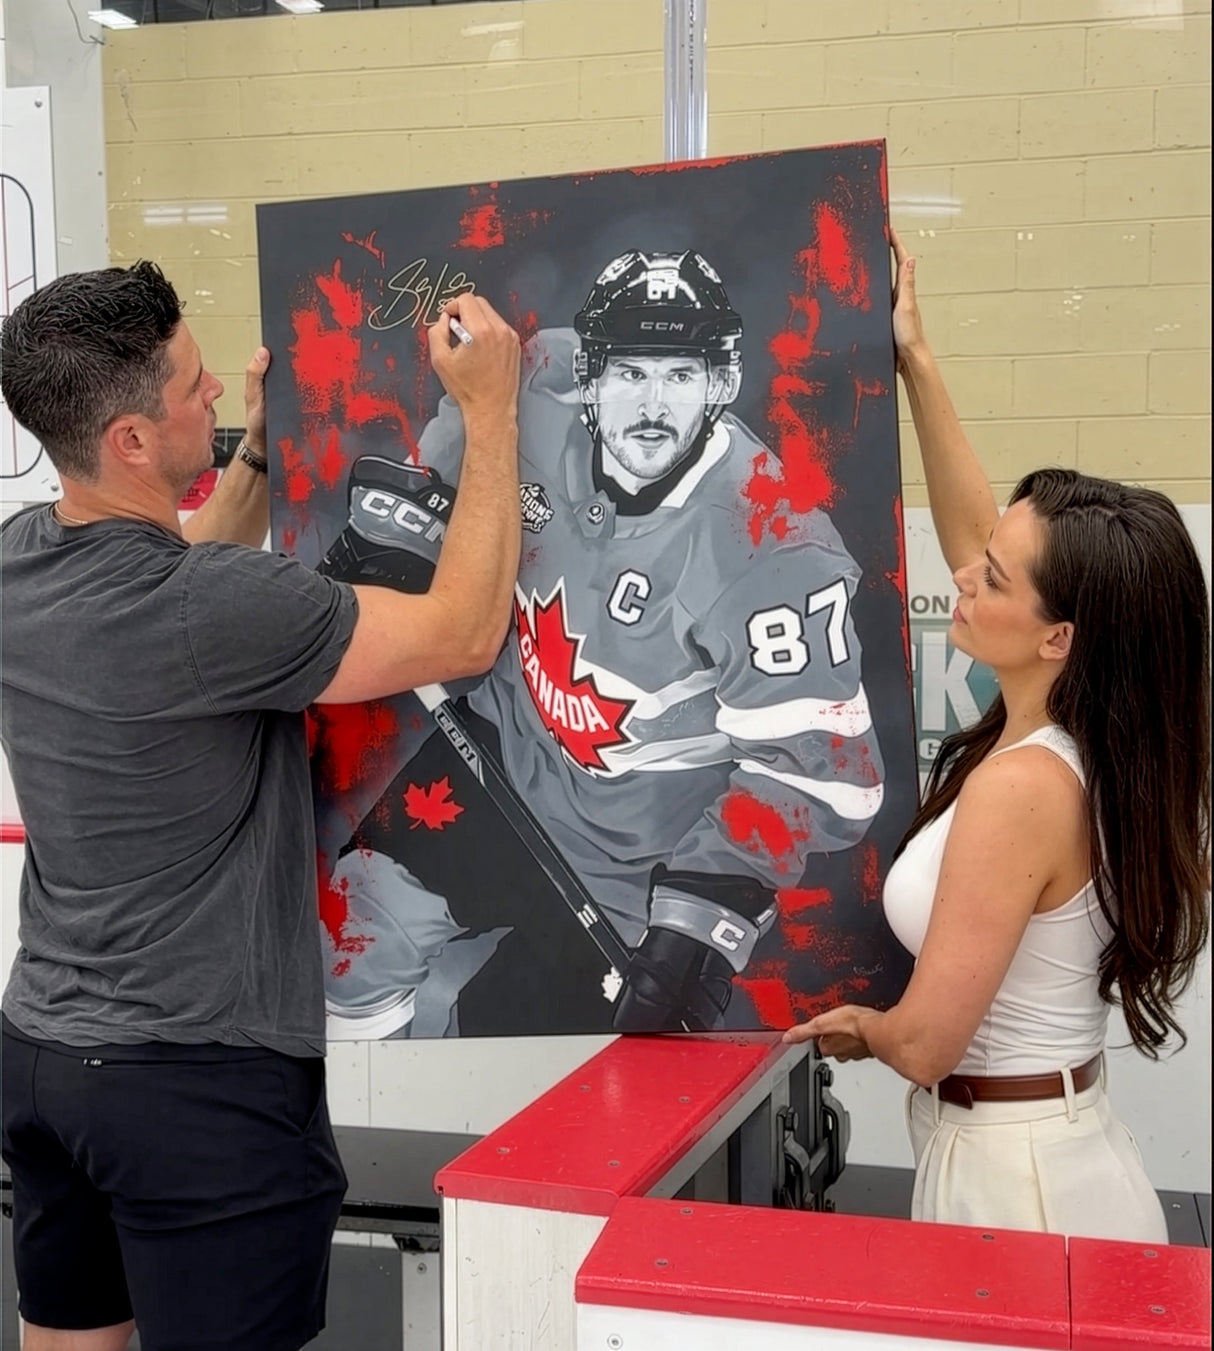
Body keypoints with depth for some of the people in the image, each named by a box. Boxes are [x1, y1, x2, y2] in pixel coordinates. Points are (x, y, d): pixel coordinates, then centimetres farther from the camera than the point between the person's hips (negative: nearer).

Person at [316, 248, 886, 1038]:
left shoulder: (775, 546, -30)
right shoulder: (539, 400, -14)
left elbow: (818, 768, -27)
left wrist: (703, 914, -33)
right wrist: (385, 520, 3)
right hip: (504, 764, 5)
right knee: (349, 950, 10)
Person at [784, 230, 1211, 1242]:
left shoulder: (1021, 786, -28)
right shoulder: (1081, 735, -4)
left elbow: (925, 1042, -22)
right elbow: (972, 541, 8)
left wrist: (859, 1023, 1)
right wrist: (916, 362, 8)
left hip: (1014, 1181, -8)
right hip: (1062, 1160, 8)